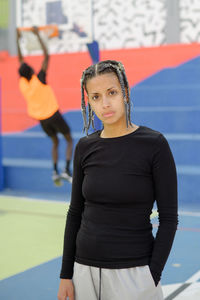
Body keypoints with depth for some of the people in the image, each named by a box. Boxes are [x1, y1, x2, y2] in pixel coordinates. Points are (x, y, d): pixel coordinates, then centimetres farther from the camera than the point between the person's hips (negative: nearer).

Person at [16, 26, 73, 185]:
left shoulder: (22, 84, -7)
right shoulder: (39, 80, -20)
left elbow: (21, 60, 6)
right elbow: (47, 56, -17)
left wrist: (18, 39, 12)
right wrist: (38, 35, -11)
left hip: (41, 119, 6)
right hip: (53, 115, -6)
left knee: (55, 142, 22)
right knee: (70, 140, 10)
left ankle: (55, 171, 8)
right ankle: (67, 170, -6)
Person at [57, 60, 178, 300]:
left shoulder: (154, 144, -10)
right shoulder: (85, 147, 1)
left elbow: (168, 218, -8)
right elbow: (75, 212, 7)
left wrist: (152, 277, -13)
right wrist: (66, 275, 5)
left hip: (133, 271, -3)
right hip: (85, 269, 4)